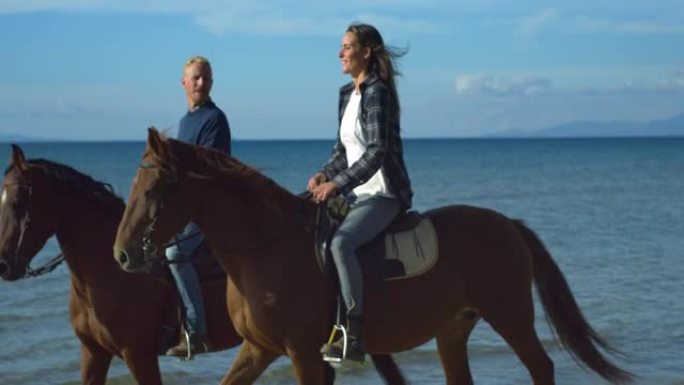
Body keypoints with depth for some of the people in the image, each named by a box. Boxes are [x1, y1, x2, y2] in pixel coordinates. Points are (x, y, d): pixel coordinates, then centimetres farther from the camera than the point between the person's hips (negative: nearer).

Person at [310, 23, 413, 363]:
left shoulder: (377, 93, -13)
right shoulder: (347, 93, 14)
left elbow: (376, 152, -22)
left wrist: (337, 184, -26)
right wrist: (325, 174, 0)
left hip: (383, 195, -10)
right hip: (357, 193, 10)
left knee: (340, 242, -32)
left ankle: (353, 335, -33)